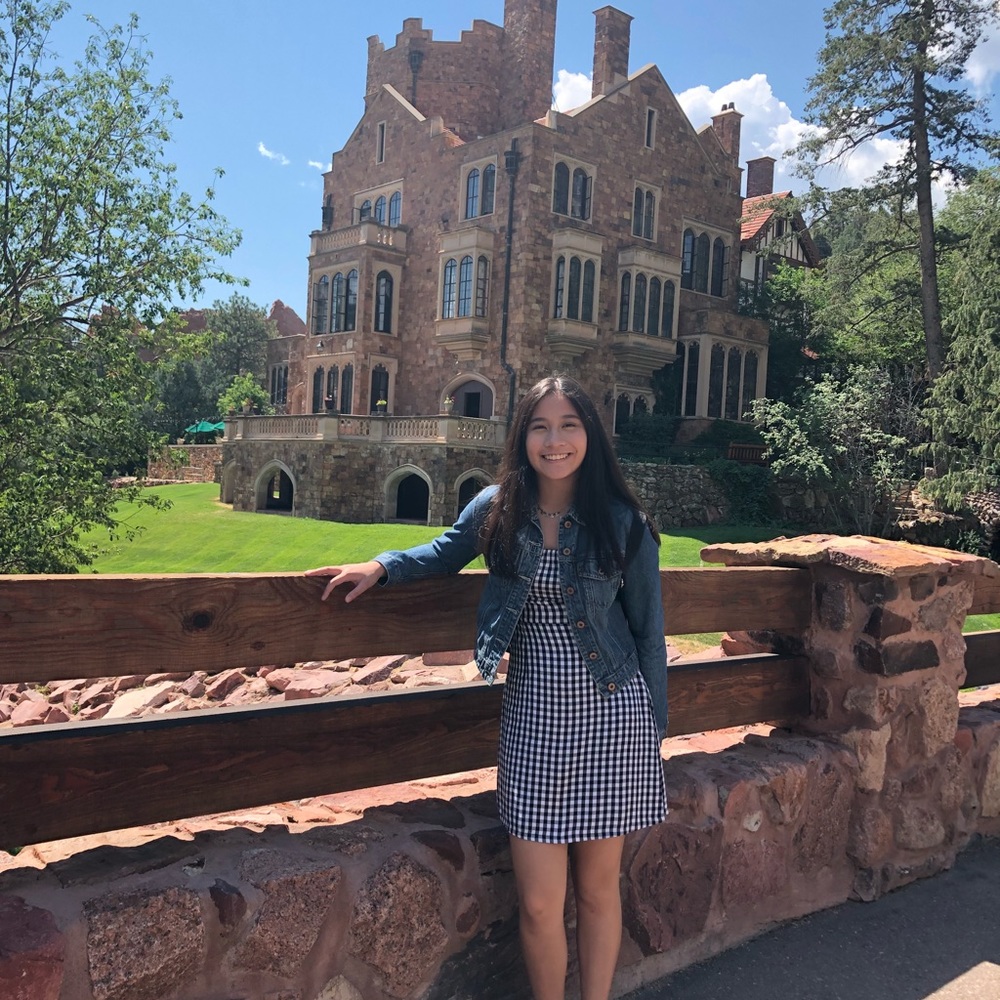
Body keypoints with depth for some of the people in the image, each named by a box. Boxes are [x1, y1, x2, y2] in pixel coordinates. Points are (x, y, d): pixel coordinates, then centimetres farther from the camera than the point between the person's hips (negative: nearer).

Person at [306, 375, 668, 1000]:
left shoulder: (624, 523, -5)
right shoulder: (498, 510, 0)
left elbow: (648, 630, 2)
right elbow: (445, 553, 19)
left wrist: (655, 729, 5)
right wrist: (380, 566, 1)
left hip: (612, 715, -1)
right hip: (532, 718, 1)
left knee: (598, 885, 12)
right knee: (539, 902, 3)